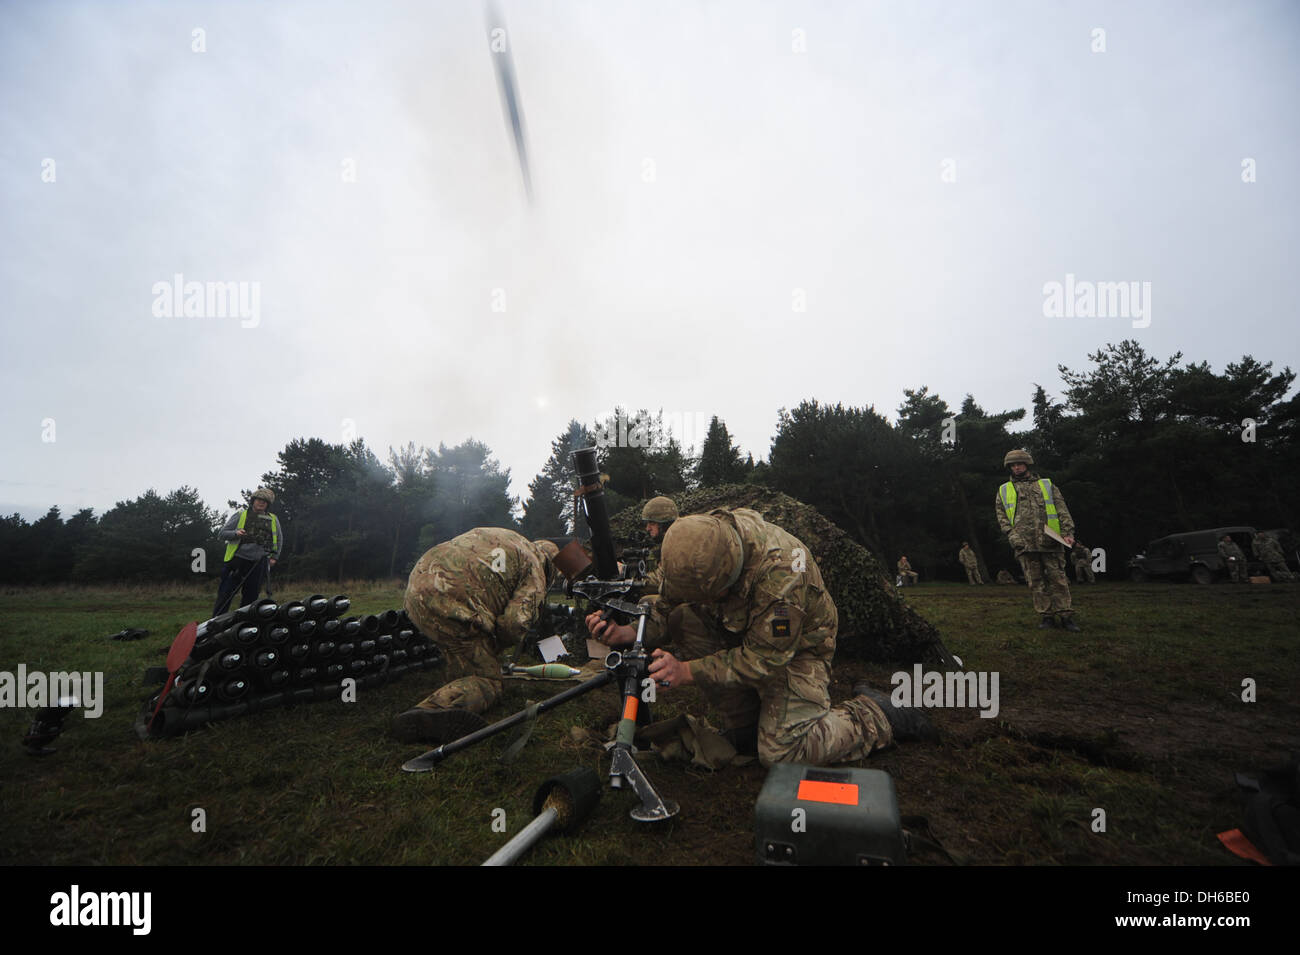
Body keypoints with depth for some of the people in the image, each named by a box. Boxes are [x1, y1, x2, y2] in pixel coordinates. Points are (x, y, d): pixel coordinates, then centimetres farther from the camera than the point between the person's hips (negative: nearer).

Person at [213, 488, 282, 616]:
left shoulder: (273, 519, 15)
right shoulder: (240, 515, 7)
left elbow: (279, 539, 25)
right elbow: (222, 533, 6)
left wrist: (275, 556, 14)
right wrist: (235, 533, -15)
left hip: (258, 563, 2)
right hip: (238, 559, -2)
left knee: (251, 596, 4)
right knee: (225, 594, -4)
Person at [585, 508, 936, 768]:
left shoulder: (779, 570, -39)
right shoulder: (699, 542, -21)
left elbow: (764, 658, -31)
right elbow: (668, 603, -10)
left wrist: (688, 672, -35)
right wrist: (628, 632, -29)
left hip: (793, 648, -6)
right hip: (742, 632, 7)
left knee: (780, 752, -17)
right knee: (682, 620, -17)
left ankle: (875, 715, 7)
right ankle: (743, 724, -1)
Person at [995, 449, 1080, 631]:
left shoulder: (1047, 485, 16)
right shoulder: (1003, 491, 17)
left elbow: (1062, 510, 9)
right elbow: (1002, 516, 11)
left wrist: (1067, 533, -5)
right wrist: (1012, 535, -4)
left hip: (1051, 541, 0)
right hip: (1025, 544, 1)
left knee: (1058, 579, 0)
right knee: (1036, 582, 2)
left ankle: (1066, 616, 6)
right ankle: (1046, 617, 8)